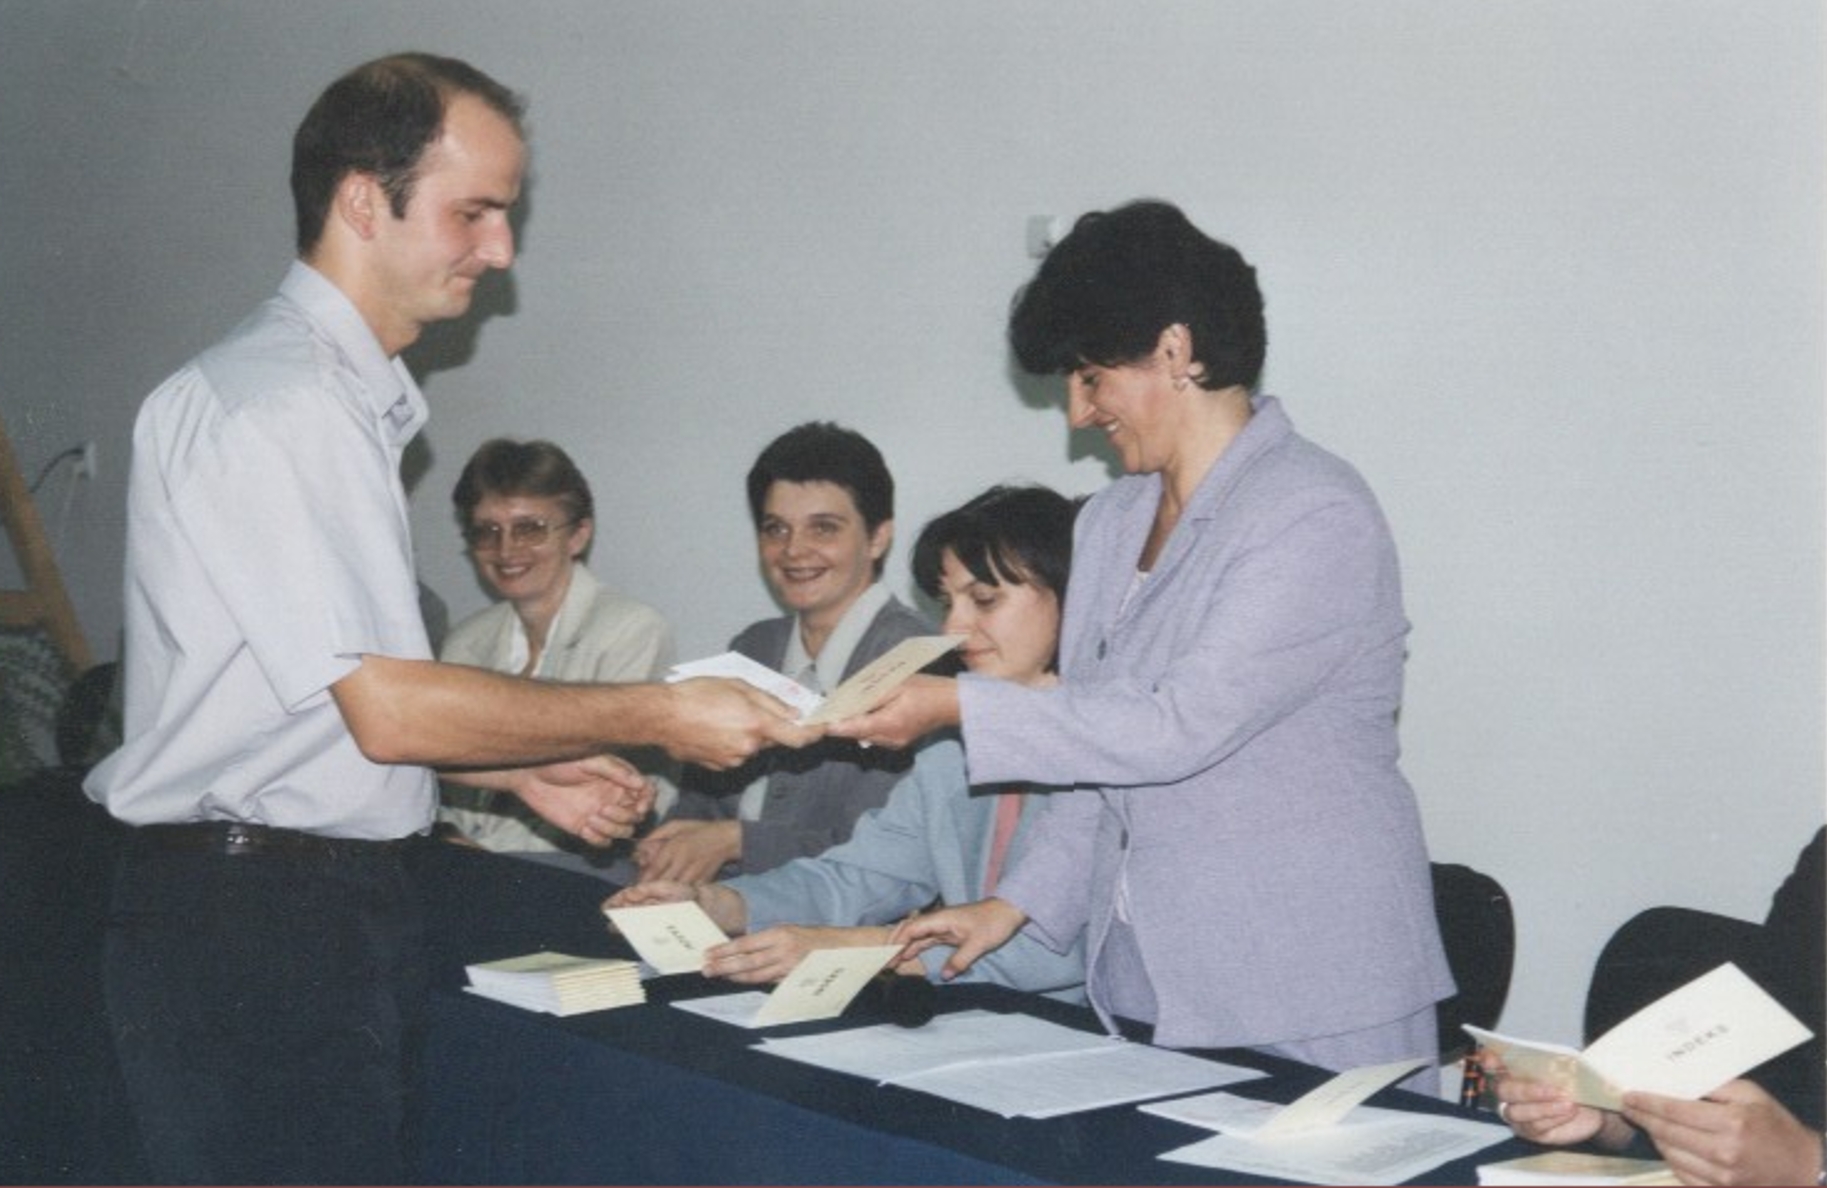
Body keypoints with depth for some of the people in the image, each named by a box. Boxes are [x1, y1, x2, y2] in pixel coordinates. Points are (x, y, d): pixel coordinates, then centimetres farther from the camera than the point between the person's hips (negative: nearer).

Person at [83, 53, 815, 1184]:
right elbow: (387, 710, -19)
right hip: (253, 920, -9)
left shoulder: (350, 399, 14)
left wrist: (523, 772, 13)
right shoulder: (271, 402, -16)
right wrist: (655, 715, -13)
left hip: (337, 908, 9)